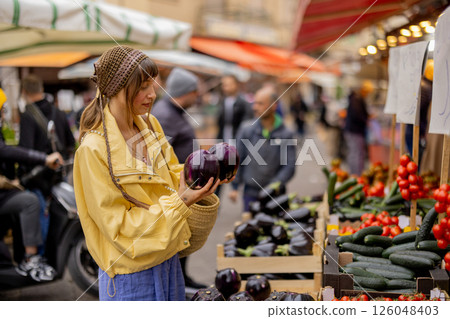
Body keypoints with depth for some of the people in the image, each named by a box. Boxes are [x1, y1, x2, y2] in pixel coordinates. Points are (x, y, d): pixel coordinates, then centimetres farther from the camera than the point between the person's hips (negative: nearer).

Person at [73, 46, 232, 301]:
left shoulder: (150, 125, 3)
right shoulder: (94, 149, -20)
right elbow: (118, 224, -19)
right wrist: (180, 202, -24)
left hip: (168, 260, 7)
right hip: (131, 273, -7)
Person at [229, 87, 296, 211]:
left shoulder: (285, 135, -3)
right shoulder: (247, 129, 0)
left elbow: (290, 166, -6)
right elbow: (237, 158, 5)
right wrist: (234, 187, 3)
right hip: (250, 192, 1)